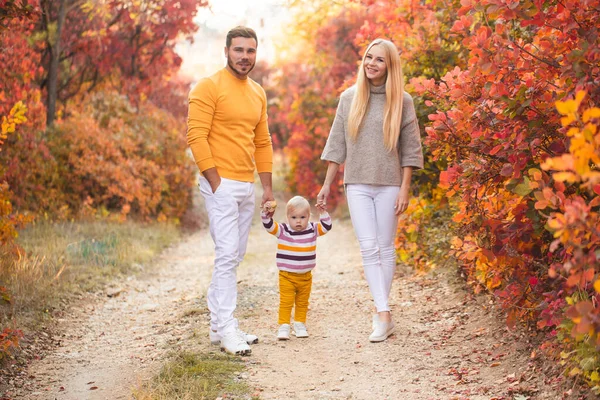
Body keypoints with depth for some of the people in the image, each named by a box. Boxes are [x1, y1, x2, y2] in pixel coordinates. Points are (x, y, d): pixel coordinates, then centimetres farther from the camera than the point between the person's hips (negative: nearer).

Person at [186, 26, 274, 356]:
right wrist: (217, 183, -16)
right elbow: (196, 137, -13)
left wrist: (267, 187, 12)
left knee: (235, 256, 10)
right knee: (227, 255, -10)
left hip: (247, 187, 8)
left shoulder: (258, 93, 15)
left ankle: (218, 324, 18)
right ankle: (226, 330, -6)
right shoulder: (209, 87, -8)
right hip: (221, 184, -8)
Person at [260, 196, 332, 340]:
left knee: (302, 303, 14)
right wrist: (266, 213, -31)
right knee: (286, 302, -6)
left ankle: (300, 325, 27)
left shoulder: (313, 230, 1)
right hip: (286, 276, -3)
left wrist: (323, 213, -14)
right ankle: (283, 327, -1)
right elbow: (269, 226, -14)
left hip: (305, 276, 3)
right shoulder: (282, 230, -6)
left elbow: (326, 227, 1)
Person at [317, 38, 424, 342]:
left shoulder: (401, 101, 0)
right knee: (368, 248, -8)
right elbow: (336, 144, 9)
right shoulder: (349, 98, 6)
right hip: (357, 184, 1)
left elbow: (409, 149, 0)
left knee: (385, 247, 4)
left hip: (389, 185, -1)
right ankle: (384, 315, -11)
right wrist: (327, 185, 7)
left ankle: (380, 314, 13)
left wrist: (405, 189, -6)